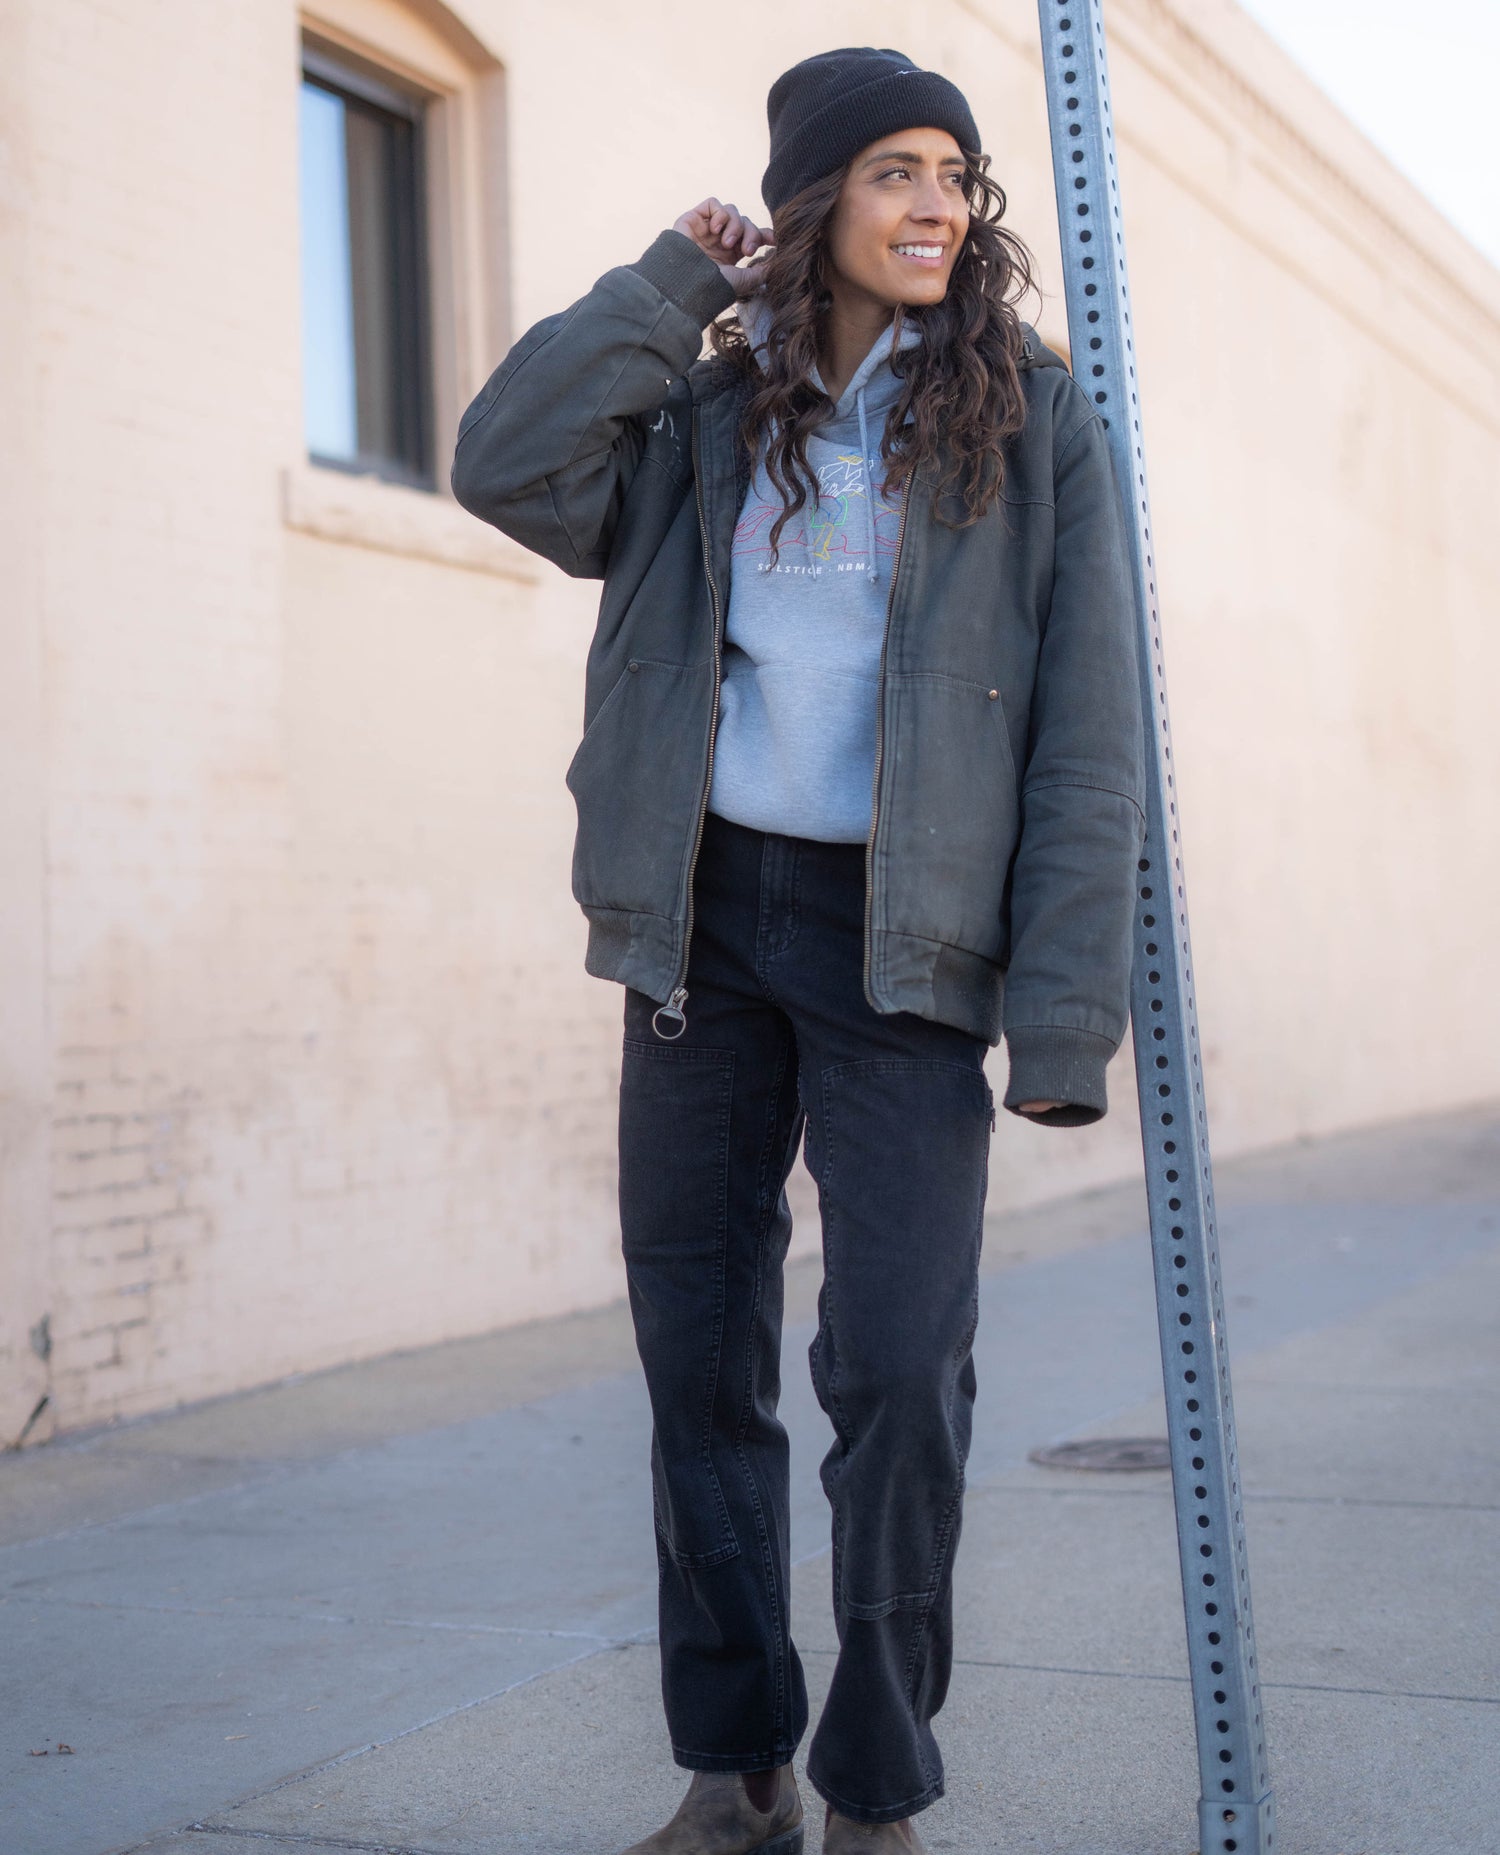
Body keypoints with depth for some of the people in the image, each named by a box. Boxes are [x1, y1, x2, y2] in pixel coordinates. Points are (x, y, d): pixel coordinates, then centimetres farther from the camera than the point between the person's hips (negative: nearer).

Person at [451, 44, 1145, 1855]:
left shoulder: (1030, 417, 2)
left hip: (898, 941, -3)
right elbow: (505, 465, -4)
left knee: (899, 1371, -11)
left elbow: (1087, 732, -4)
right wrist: (670, 283, 0)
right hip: (707, 917, 3)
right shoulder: (708, 424, 12)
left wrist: (1067, 1010, -11)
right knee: (698, 1361, 7)